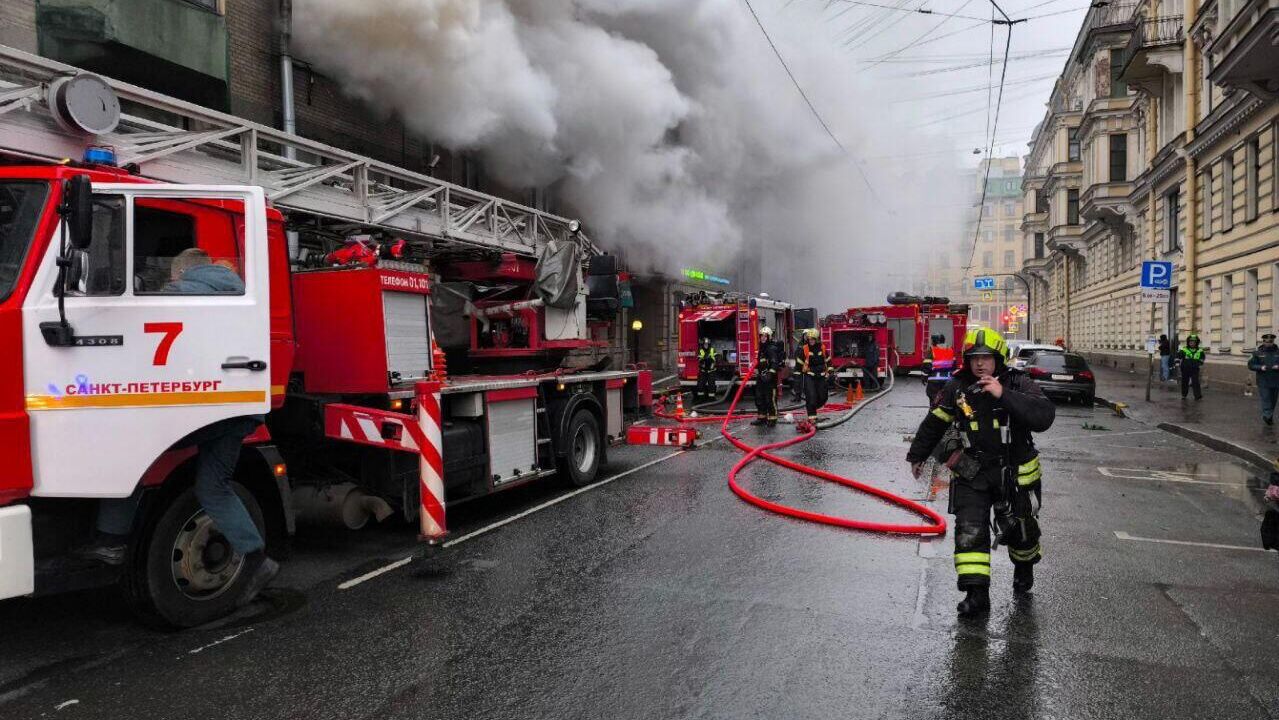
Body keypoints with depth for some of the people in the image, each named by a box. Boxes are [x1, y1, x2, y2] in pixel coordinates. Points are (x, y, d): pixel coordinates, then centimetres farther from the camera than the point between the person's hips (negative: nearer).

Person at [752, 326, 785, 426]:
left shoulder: (772, 348, -12)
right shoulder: (762, 348, 18)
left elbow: (775, 363, -23)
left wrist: (770, 374, -31)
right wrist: (757, 373, 27)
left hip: (770, 378, -10)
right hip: (761, 377, 10)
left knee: (770, 399, -7)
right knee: (759, 398, 13)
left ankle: (772, 419, -1)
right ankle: (762, 418, 23)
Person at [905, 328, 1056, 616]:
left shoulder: (1018, 384, -13)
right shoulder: (957, 388, -6)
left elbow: (1044, 416, -29)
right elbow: (933, 423, 8)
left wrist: (1003, 395, -37)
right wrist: (917, 455, 18)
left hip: (1015, 473, -1)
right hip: (971, 472, 1)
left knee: (1020, 529, 16)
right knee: (969, 530, -8)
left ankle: (1024, 566, 48)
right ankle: (976, 593, -2)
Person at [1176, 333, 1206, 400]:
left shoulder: (1199, 351, 2)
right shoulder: (1183, 350, -8)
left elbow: (1202, 358, 21)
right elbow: (1178, 357, -2)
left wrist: (1200, 364, 18)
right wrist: (1178, 365, -5)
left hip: (1195, 369, 1)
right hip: (1185, 369, -1)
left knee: (1196, 382, -7)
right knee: (1184, 382, 9)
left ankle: (1198, 396, -4)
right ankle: (1183, 395, 24)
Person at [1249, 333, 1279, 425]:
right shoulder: (1257, 352, 0)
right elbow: (1251, 365, -1)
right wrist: (1260, 367, -18)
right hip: (1263, 381, -3)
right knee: (1265, 399, -9)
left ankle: (1269, 417, 24)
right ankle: (1267, 416, -13)